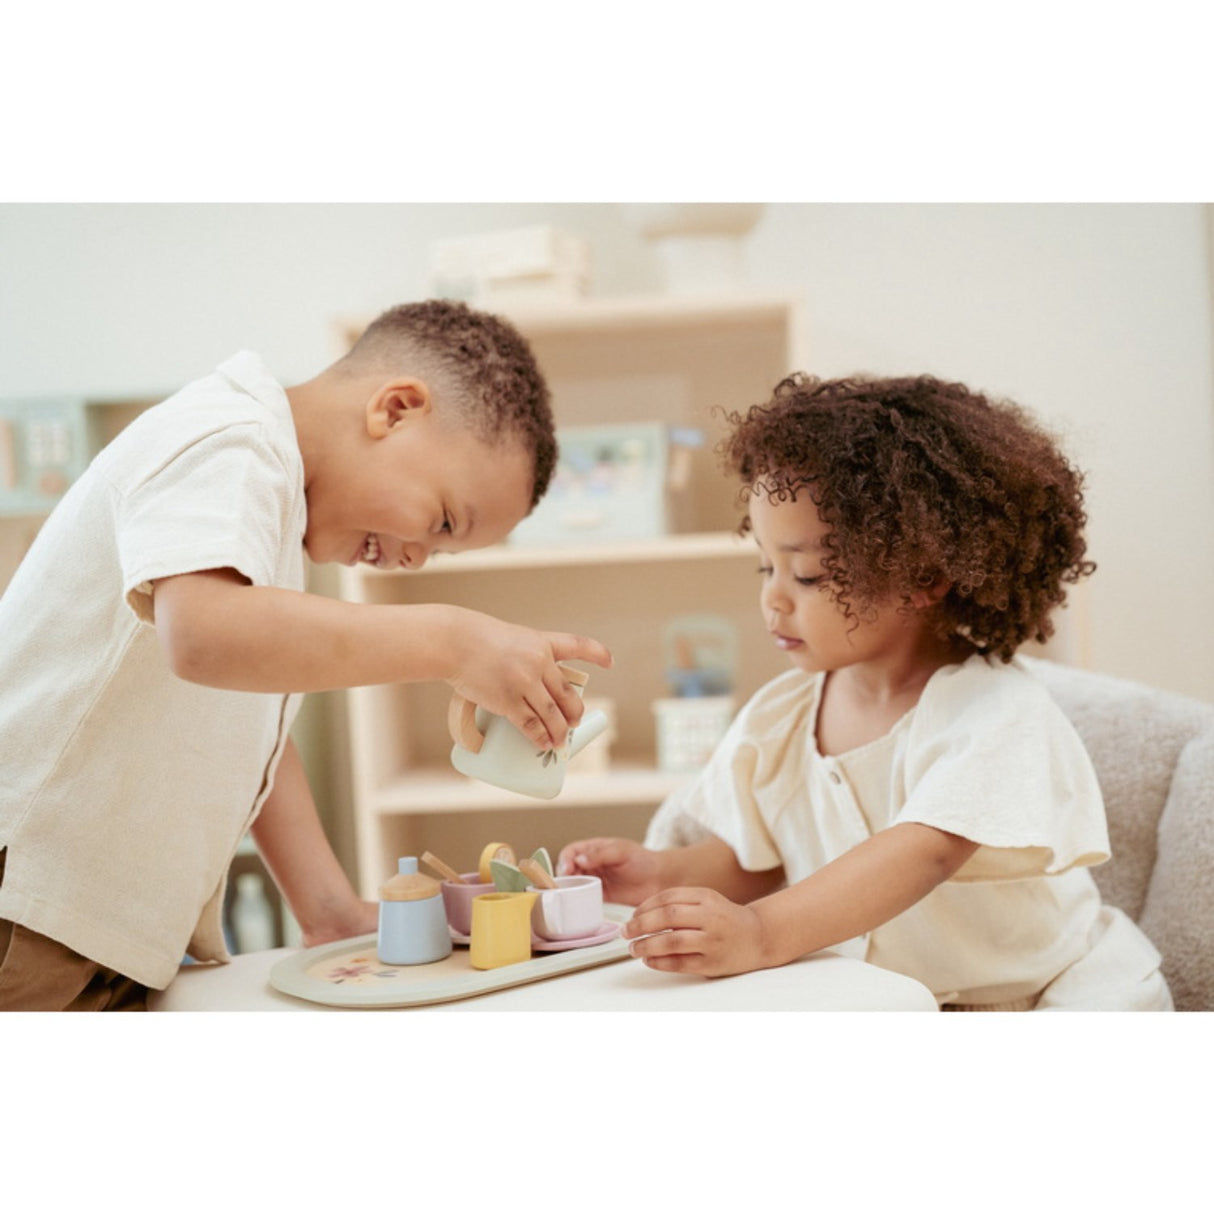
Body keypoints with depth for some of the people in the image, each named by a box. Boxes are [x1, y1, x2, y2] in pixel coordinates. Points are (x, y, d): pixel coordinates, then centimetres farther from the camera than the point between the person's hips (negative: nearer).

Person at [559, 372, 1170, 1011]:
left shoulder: (996, 712, -22)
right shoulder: (777, 718, -2)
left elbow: (923, 852, -36)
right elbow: (752, 861, 6)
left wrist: (764, 932, -49)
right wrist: (662, 874, -15)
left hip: (1051, 999, -4)